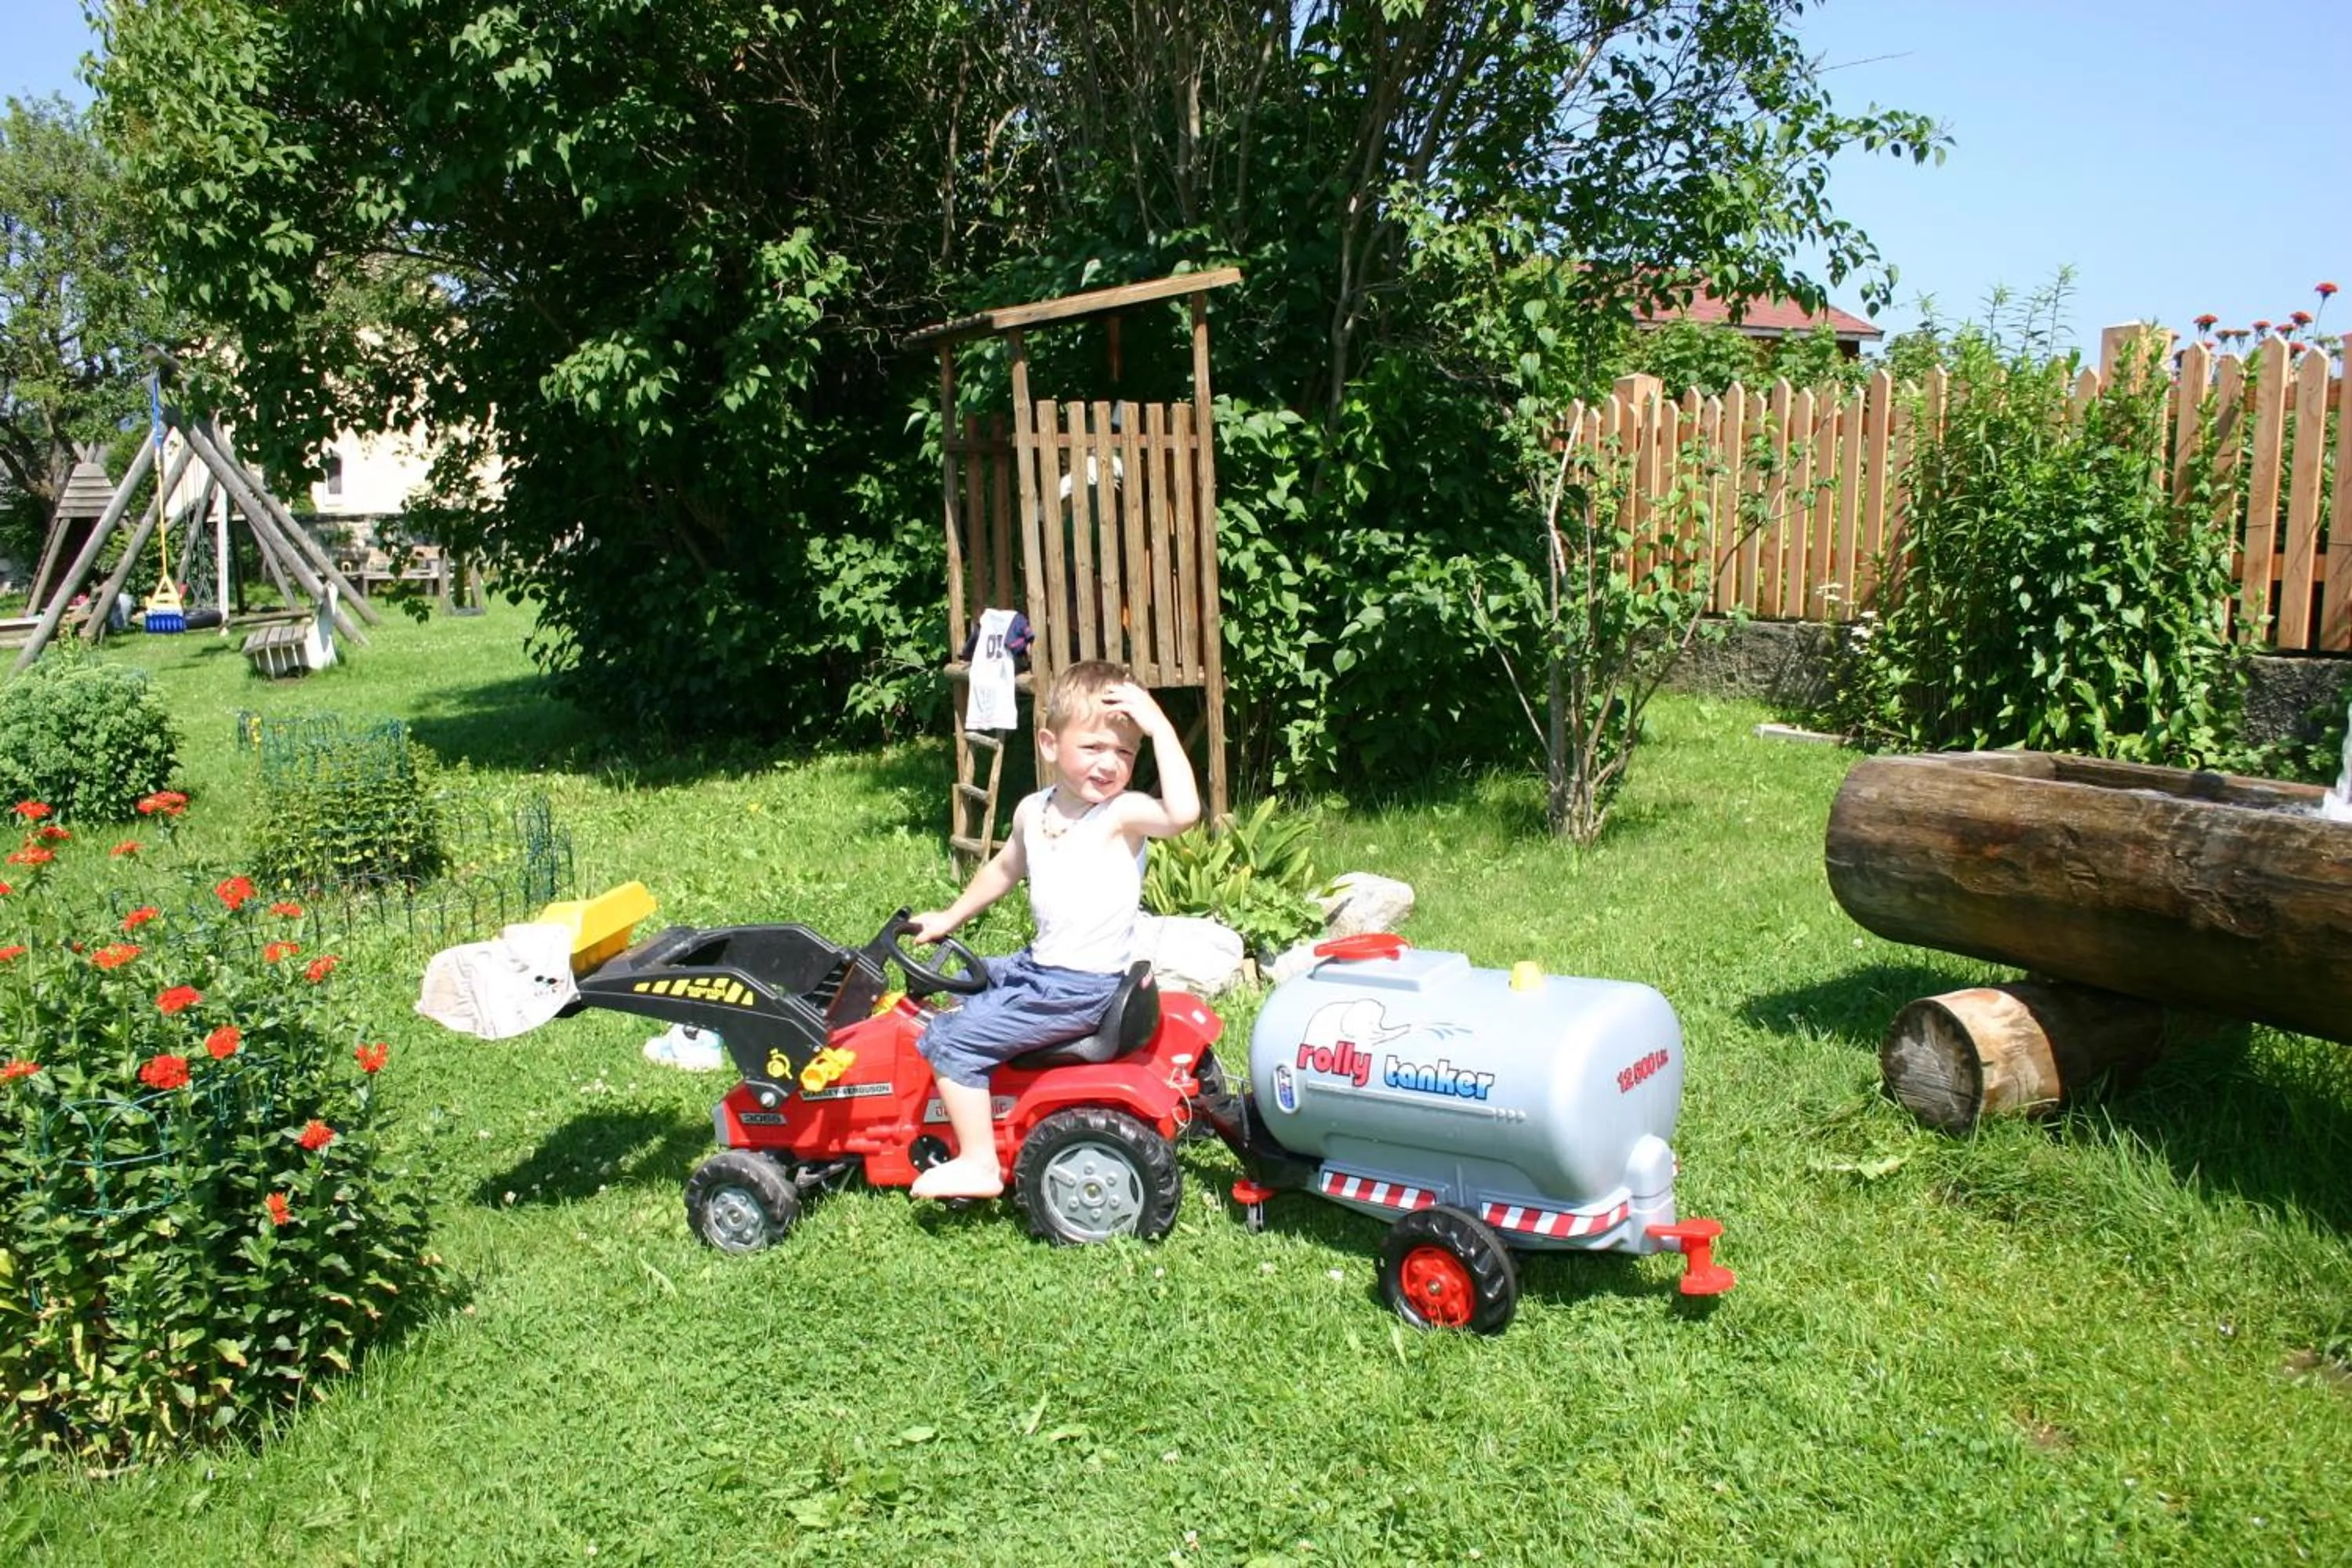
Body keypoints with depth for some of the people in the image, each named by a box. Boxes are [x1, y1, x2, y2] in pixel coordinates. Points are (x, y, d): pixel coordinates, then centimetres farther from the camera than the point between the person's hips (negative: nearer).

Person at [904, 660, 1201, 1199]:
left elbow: (1183, 812, -41)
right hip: (1041, 965, 9)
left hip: (1083, 987, -9)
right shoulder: (1032, 812, 5)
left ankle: (978, 1164, -3)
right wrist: (950, 916, 32)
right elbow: (1005, 868, 25)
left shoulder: (1123, 813, -18)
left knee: (952, 1040, -11)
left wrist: (1158, 725, -37)